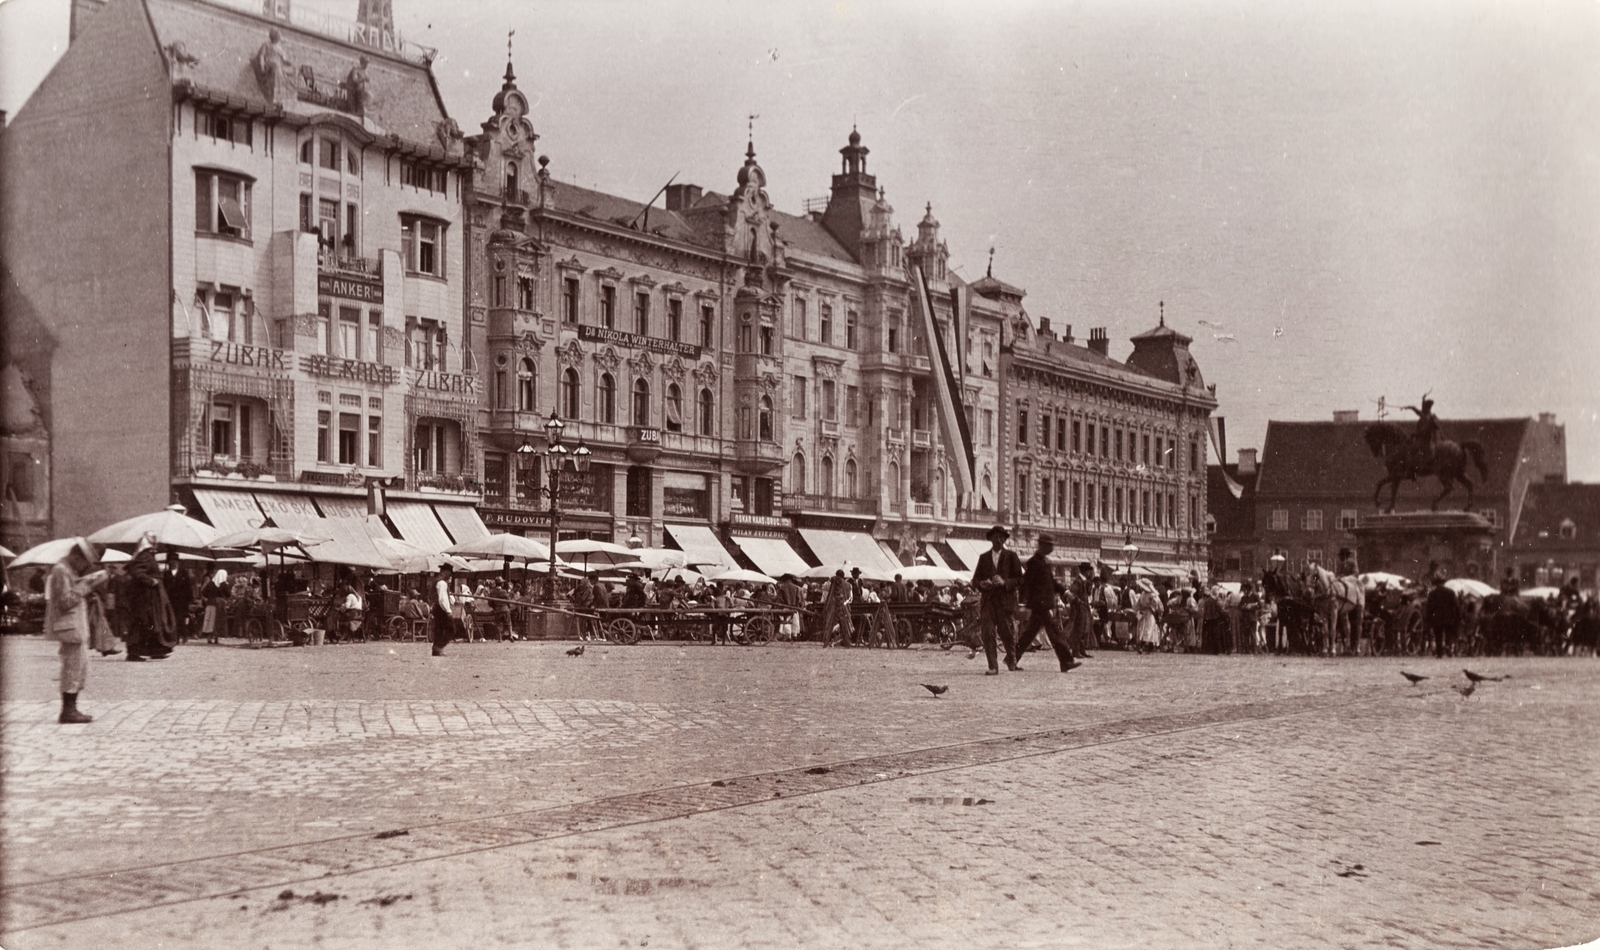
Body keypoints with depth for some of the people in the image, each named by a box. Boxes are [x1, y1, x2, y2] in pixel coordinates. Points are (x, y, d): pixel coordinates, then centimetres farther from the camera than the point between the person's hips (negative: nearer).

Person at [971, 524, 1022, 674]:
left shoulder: (1011, 556, 7)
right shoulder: (984, 557, 15)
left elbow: (1020, 579, 2)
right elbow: (975, 579, 16)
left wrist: (1004, 582, -15)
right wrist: (981, 584, -6)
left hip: (1005, 600, -2)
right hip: (988, 600, 2)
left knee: (1005, 631, -1)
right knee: (988, 633, -10)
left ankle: (1011, 658, 27)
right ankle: (993, 667, -8)